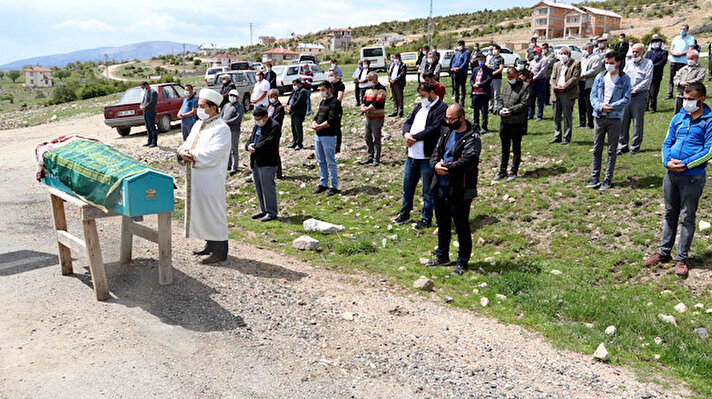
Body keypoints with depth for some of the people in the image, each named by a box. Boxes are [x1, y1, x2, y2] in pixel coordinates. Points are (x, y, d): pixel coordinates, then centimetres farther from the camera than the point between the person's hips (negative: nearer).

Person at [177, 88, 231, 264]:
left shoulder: (222, 129, -14)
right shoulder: (198, 125, 14)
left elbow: (211, 155, -23)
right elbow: (187, 143, 15)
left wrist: (189, 153, -13)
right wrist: (183, 150, -8)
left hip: (211, 180, -9)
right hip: (196, 178, 9)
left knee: (214, 213, -2)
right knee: (202, 211, 16)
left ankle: (220, 251, 8)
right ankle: (210, 245, 29)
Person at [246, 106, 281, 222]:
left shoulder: (274, 126, -10)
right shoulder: (257, 126, 19)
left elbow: (268, 143, -21)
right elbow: (250, 139, 17)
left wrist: (255, 147, -14)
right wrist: (248, 146, -6)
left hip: (267, 163, -9)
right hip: (256, 163, 9)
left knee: (268, 188, -6)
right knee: (259, 188, 14)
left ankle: (271, 213, 2)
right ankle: (263, 210, 25)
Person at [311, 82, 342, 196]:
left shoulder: (335, 102, -9)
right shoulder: (322, 102, 18)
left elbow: (331, 121, -18)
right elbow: (317, 116, 16)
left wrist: (319, 126, -12)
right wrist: (314, 124, -6)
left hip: (328, 136, -8)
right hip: (318, 135, 8)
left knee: (331, 162, -3)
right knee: (321, 162, 13)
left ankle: (334, 186, 4)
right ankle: (323, 184, 23)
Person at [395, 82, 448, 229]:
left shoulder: (441, 108, -10)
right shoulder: (420, 106, 17)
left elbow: (433, 129, -21)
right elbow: (408, 122, 14)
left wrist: (414, 137, -17)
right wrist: (406, 134, -8)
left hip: (427, 157, -8)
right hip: (411, 155, 8)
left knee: (427, 191, 5)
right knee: (407, 187, 18)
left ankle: (426, 219, 17)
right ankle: (405, 214, 35)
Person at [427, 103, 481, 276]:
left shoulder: (472, 138, -13)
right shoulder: (446, 132, 10)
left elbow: (466, 162, -24)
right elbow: (436, 153, 10)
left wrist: (445, 167, -16)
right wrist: (435, 165, -13)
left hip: (460, 191, -7)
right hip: (441, 188, 7)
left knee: (462, 228, 4)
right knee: (442, 224, 21)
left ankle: (462, 263, 18)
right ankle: (442, 256, 38)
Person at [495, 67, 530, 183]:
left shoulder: (525, 86, -4)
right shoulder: (505, 86, 16)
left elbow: (524, 104, -12)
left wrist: (511, 110, -17)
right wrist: (501, 110, -3)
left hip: (517, 122, -6)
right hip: (504, 121, 6)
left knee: (516, 149, 4)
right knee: (504, 148, 13)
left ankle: (514, 172, 13)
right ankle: (502, 171, 22)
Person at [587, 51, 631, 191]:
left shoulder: (624, 79, 1)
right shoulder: (600, 77, 9)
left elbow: (626, 99, -5)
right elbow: (593, 96, 5)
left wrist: (610, 107, -15)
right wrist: (600, 107, -13)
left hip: (615, 118, -2)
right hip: (599, 117, 3)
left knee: (612, 150, 4)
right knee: (597, 149, 5)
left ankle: (607, 180, 9)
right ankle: (594, 178, 12)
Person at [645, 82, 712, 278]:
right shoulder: (678, 118, 9)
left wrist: (685, 164, -19)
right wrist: (667, 161, -8)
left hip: (692, 176, -5)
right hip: (671, 174, 5)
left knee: (687, 218, 4)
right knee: (670, 214, 15)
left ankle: (681, 259, 13)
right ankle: (665, 253, 26)